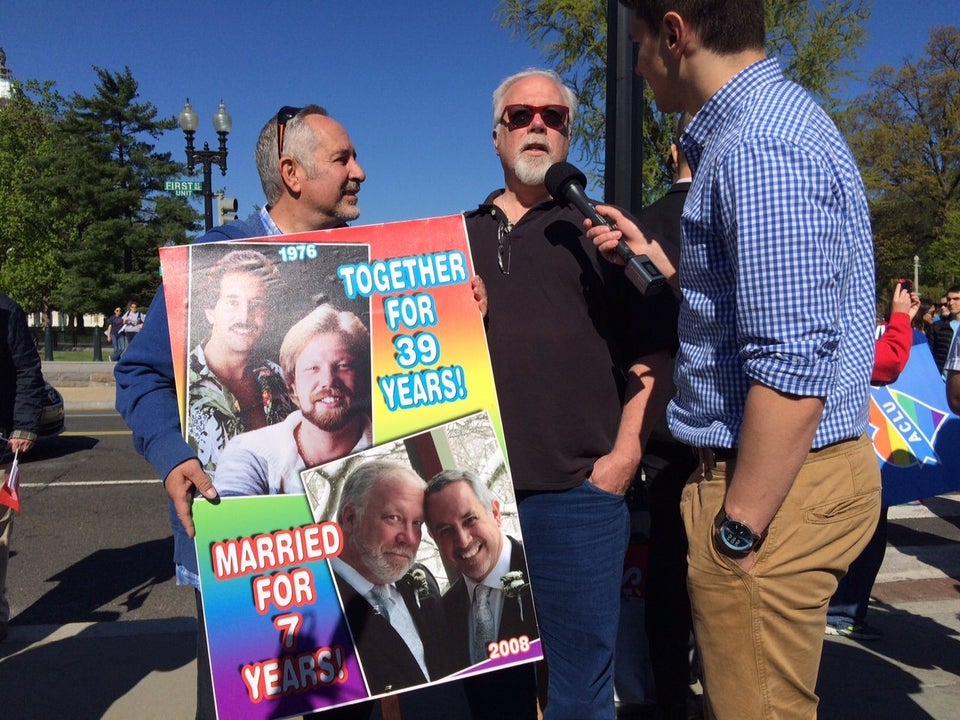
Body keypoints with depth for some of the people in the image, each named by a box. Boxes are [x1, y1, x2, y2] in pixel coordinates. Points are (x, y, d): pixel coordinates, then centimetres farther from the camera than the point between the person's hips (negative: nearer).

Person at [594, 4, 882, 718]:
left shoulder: (758, 146, -20)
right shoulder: (778, 116, 14)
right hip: (800, 468, 10)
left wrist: (738, 527, -19)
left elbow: (793, 363, -26)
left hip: (773, 480, -10)